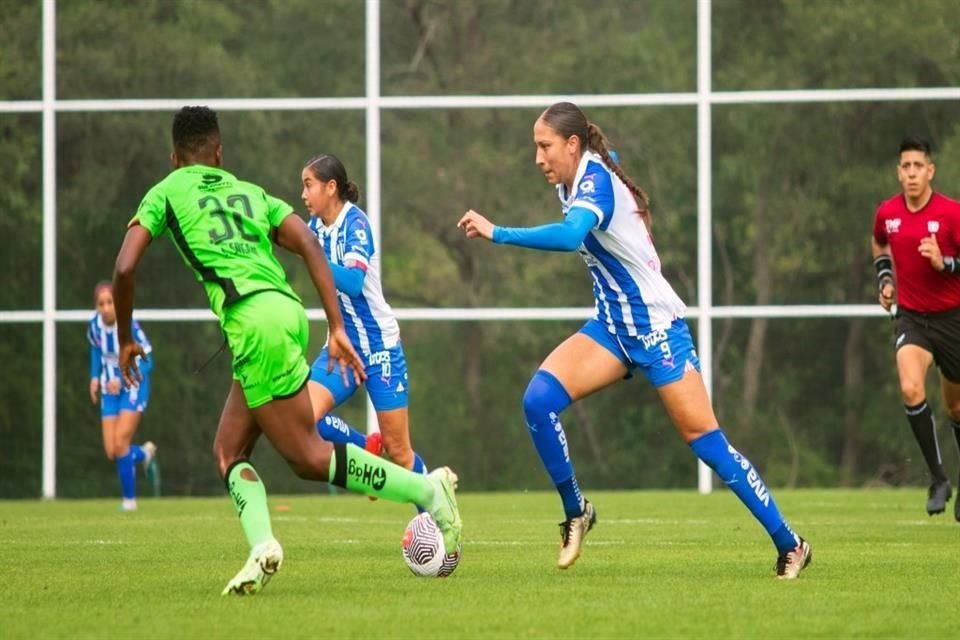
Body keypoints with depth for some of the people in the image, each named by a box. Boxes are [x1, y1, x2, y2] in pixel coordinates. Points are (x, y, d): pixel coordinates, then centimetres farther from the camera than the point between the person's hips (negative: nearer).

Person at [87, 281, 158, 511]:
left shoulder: (130, 326, -24)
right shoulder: (94, 325, -8)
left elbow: (146, 363, -21)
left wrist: (123, 380, -35)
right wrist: (95, 377, 5)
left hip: (133, 388, -5)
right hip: (110, 391, 5)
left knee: (120, 443, -16)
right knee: (112, 453, -1)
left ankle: (129, 499, 1)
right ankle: (145, 454, 33)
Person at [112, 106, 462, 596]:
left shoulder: (165, 193, 14)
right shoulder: (250, 192, 27)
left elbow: (124, 268, 3)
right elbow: (310, 246, 12)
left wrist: (125, 339, 17)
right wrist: (337, 328, 9)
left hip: (252, 318, -7)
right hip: (286, 310, 7)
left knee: (309, 457, -2)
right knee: (229, 450, 14)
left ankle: (427, 490, -6)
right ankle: (261, 545, -8)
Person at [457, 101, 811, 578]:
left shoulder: (595, 178, -21)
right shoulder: (574, 179, 4)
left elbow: (571, 236, -41)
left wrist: (497, 233, -43)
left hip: (655, 326, -8)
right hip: (613, 327, 8)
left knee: (704, 439, -7)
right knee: (539, 399, -13)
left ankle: (788, 544, 3)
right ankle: (575, 512, 2)